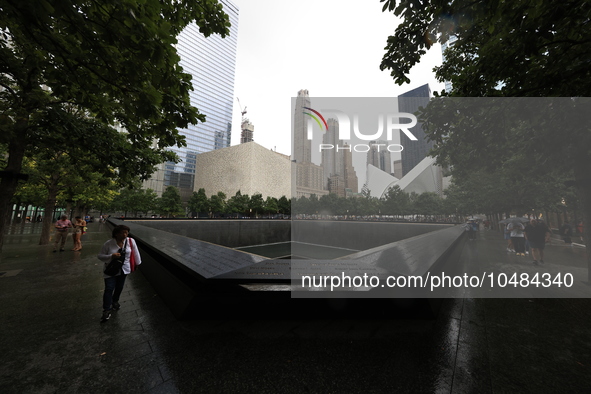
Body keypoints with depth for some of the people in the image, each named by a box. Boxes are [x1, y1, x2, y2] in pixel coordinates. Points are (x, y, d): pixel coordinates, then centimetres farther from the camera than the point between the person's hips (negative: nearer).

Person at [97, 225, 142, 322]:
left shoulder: (131, 241, -11)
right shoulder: (109, 243, -14)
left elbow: (135, 253, 0)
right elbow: (100, 256, -6)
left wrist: (137, 263, 7)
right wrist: (111, 256, -25)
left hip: (124, 269, 2)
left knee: (119, 287, 16)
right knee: (109, 289, -4)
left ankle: (115, 301, 42)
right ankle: (107, 309, 10)